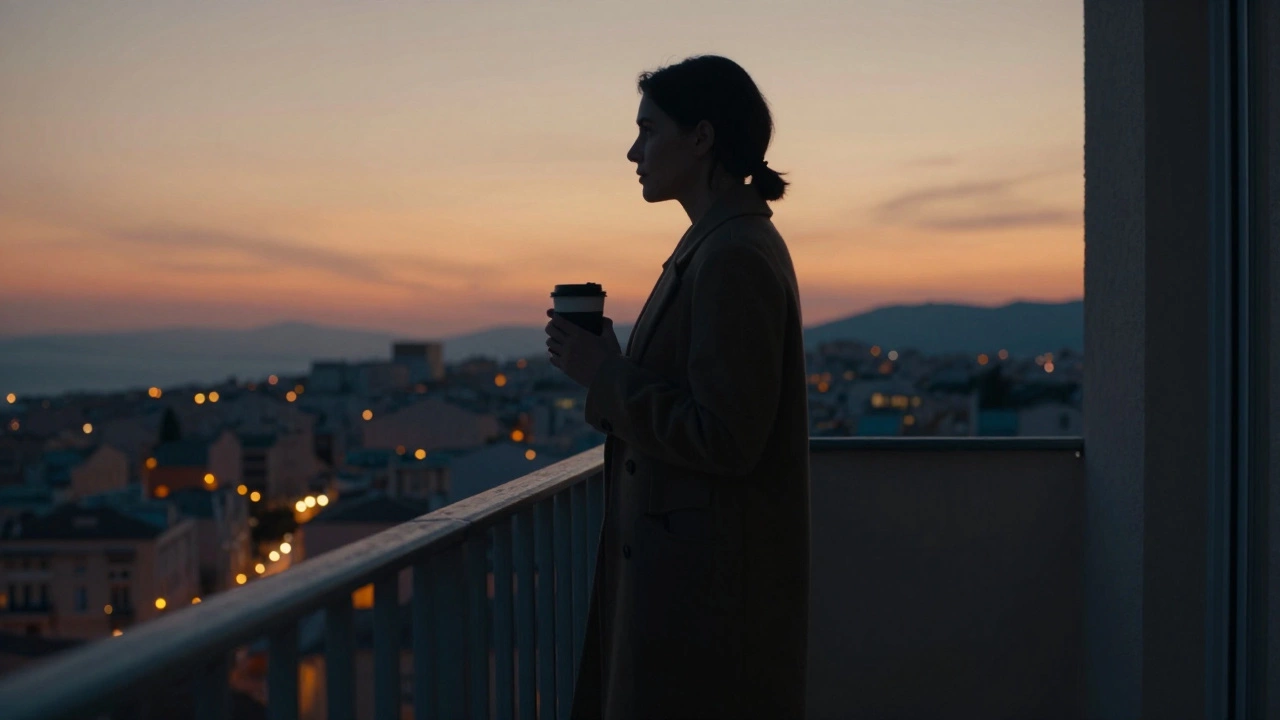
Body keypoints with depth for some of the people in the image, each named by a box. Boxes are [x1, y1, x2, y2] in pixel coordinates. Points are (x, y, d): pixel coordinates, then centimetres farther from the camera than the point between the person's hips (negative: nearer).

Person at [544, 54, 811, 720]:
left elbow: (726, 439, -24)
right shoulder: (726, 245, 12)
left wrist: (606, 374, -16)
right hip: (688, 565, 10)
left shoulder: (733, 259, -20)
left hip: (707, 584, -10)